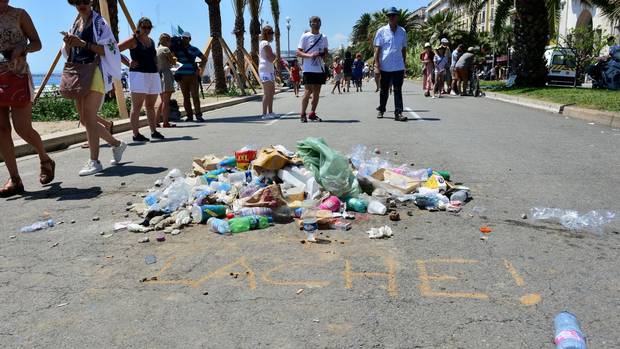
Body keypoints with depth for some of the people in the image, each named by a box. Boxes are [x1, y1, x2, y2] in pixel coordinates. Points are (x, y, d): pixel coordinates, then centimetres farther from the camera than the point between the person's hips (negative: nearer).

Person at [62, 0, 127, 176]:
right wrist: (68, 43, -1)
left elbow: (107, 49, -10)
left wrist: (83, 43, -18)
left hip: (95, 74, -8)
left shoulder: (99, 22, 0)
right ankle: (117, 144, 26)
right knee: (85, 120, 10)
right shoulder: (75, 24, 19)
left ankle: (94, 161, -13)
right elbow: (67, 54, 20)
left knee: (89, 118, -16)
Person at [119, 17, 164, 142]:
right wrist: (128, 63, -9)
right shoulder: (133, 40, -2)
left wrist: (157, 69, 14)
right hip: (138, 75, -6)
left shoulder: (151, 41, 16)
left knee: (150, 106, 12)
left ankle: (154, 131, 19)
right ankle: (136, 134, -5)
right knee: (137, 106, -6)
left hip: (153, 75, 7)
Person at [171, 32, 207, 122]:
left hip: (193, 76, -2)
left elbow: (204, 58, 13)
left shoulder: (194, 49, 8)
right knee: (186, 97, 3)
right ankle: (189, 115, 7)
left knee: (195, 95, -7)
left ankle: (198, 114, -6)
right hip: (182, 76, 2)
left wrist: (200, 68, 1)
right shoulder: (177, 49, 12)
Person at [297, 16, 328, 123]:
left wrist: (324, 55, -2)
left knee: (317, 91, 6)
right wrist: (310, 55, -19)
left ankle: (312, 114, 14)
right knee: (308, 91, -9)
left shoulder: (324, 37, 14)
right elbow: (298, 53, -4)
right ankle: (303, 114, -1)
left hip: (320, 69, 5)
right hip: (309, 69, -5)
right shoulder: (305, 36, 0)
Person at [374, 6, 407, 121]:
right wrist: (376, 66, -11)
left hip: (399, 67, 1)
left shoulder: (402, 31, 6)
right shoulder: (381, 31, -1)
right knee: (384, 90, 11)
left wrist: (404, 64, 12)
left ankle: (398, 113, -5)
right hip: (385, 67, -1)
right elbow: (377, 49, -4)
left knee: (398, 90, -3)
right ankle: (381, 110, 27)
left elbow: (404, 49, 13)